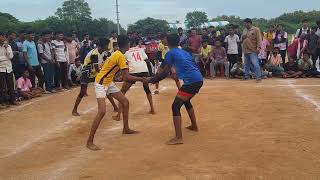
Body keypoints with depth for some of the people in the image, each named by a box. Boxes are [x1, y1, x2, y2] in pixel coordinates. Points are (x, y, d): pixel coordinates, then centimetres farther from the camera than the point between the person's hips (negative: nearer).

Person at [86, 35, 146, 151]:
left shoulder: (118, 54, 6)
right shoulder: (121, 56, -22)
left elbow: (124, 75, 13)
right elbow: (126, 77, -25)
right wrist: (141, 79, -14)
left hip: (108, 82, 10)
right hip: (101, 83, -10)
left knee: (125, 102, 13)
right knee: (102, 111, -20)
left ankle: (126, 129, 27)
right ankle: (89, 142, -13)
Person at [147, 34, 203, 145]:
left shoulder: (171, 53, 1)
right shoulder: (184, 52, 23)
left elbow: (165, 73, -4)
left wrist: (150, 80, 4)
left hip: (191, 81, -8)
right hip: (199, 79, 8)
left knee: (175, 106, -6)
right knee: (186, 101, 31)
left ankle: (178, 138, -14)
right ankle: (194, 126, 42)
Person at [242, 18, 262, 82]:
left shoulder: (256, 29, -5)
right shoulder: (245, 30, 16)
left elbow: (259, 39, -11)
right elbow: (242, 39, 24)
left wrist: (258, 47, -22)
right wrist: (242, 37, 1)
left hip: (253, 51, -7)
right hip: (245, 50, 7)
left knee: (255, 64, -12)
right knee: (246, 64, 15)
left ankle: (258, 77, -10)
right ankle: (246, 76, 26)